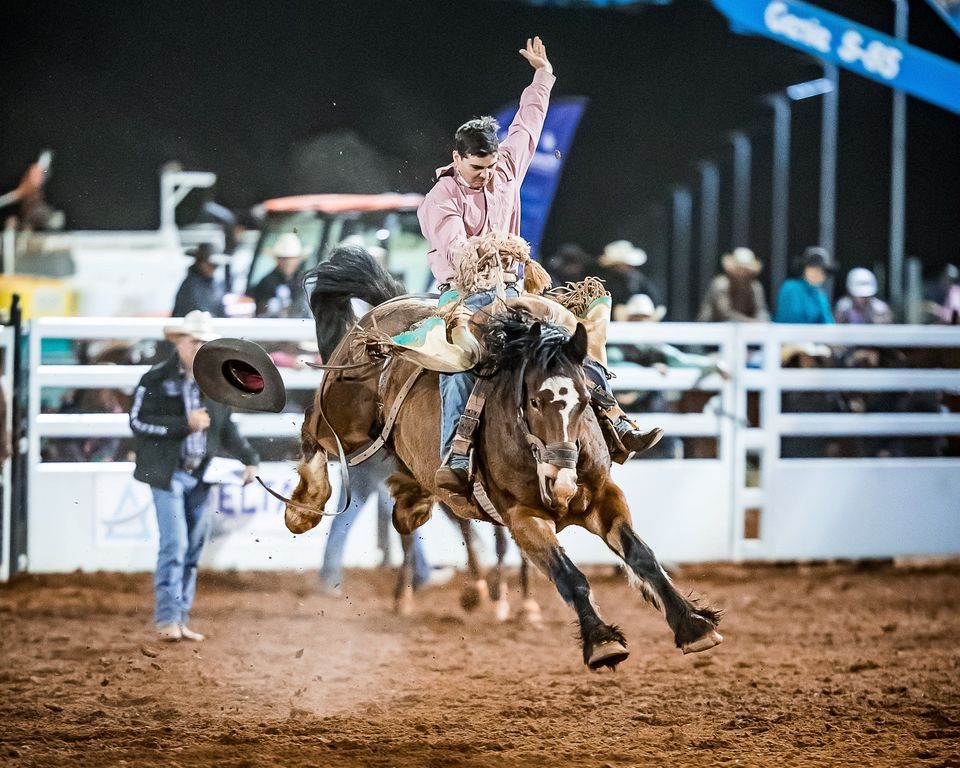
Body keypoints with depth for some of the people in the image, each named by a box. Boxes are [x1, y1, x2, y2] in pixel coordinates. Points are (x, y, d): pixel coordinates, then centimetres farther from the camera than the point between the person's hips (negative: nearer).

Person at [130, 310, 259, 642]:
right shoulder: (156, 380, -5)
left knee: (193, 549, 8)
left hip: (200, 476, 5)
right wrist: (185, 424, -18)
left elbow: (226, 428, 18)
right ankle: (167, 619, -8)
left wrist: (249, 458, 6)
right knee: (175, 544, -12)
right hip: (168, 474, -5)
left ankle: (181, 618, 16)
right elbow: (139, 421, -12)